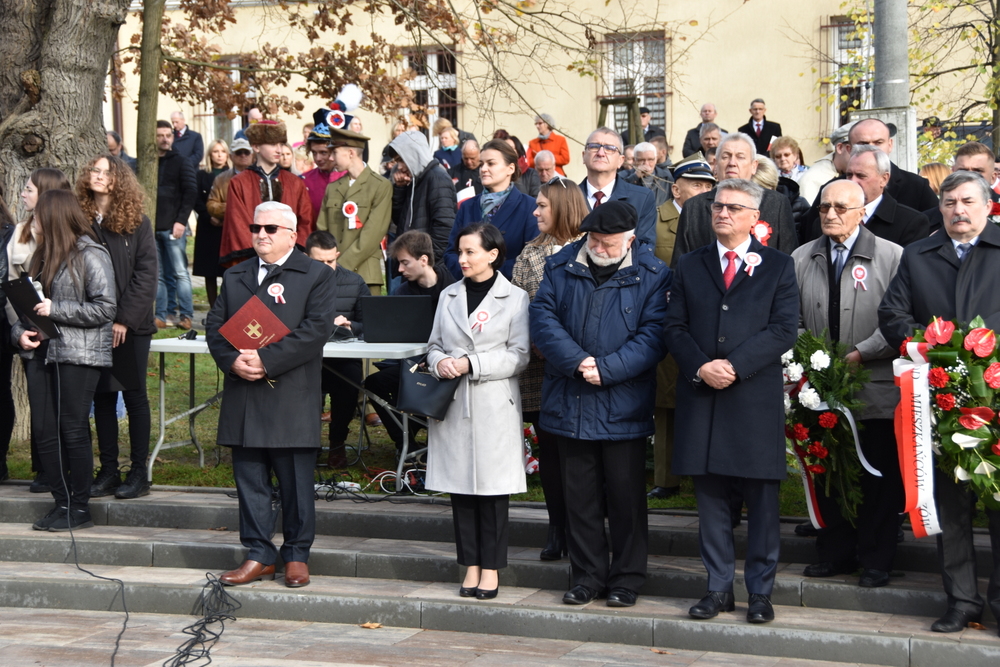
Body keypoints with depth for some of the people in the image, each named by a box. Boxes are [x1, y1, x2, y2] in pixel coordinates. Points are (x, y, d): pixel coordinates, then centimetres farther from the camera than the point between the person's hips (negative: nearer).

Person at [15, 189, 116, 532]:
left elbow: (104, 309, -13)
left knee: (73, 430, -4)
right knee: (44, 431, 5)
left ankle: (80, 508, 6)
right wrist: (20, 331, 0)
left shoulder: (91, 255, -7)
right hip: (41, 351, 7)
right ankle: (62, 503, 15)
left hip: (78, 354, -7)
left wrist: (55, 309, -15)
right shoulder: (43, 255, 16)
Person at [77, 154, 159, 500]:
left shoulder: (137, 223, -1)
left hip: (130, 326, -3)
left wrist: (124, 319, -13)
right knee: (102, 397, 6)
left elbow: (146, 274, -6)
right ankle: (108, 471, 13)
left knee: (134, 394, 3)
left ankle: (138, 472, 7)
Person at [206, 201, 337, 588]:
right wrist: (232, 360, -10)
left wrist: (267, 360, -18)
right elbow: (215, 326, 11)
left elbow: (317, 329, -11)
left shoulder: (317, 276, 1)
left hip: (292, 400, -4)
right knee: (249, 480, 7)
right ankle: (258, 556, 16)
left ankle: (297, 555, 15)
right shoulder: (234, 277, 17)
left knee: (296, 482, 3)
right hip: (243, 400, 4)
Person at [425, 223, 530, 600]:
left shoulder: (515, 299, 0)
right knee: (460, 487, 5)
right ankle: (471, 566, 13)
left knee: (492, 489, -1)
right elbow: (434, 344, 17)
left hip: (494, 405, -4)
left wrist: (471, 365, -13)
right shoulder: (449, 296, 14)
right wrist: (440, 363, -6)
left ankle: (491, 569, 8)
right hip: (453, 405, 4)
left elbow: (519, 356, -5)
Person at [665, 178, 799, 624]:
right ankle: (718, 588, 16)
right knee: (710, 497, 6)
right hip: (701, 397, 3)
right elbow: (675, 327, 7)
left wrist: (735, 366, -14)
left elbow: (784, 329, -5)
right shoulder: (690, 265, 14)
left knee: (761, 500, 2)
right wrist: (700, 367, -11)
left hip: (755, 399, -2)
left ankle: (760, 591, 12)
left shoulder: (777, 266, 6)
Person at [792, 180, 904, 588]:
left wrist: (860, 354, -14)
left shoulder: (892, 256, -3)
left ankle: (876, 561, 13)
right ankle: (835, 554, 22)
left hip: (876, 389, -4)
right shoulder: (801, 258, 11)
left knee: (878, 477, 2)